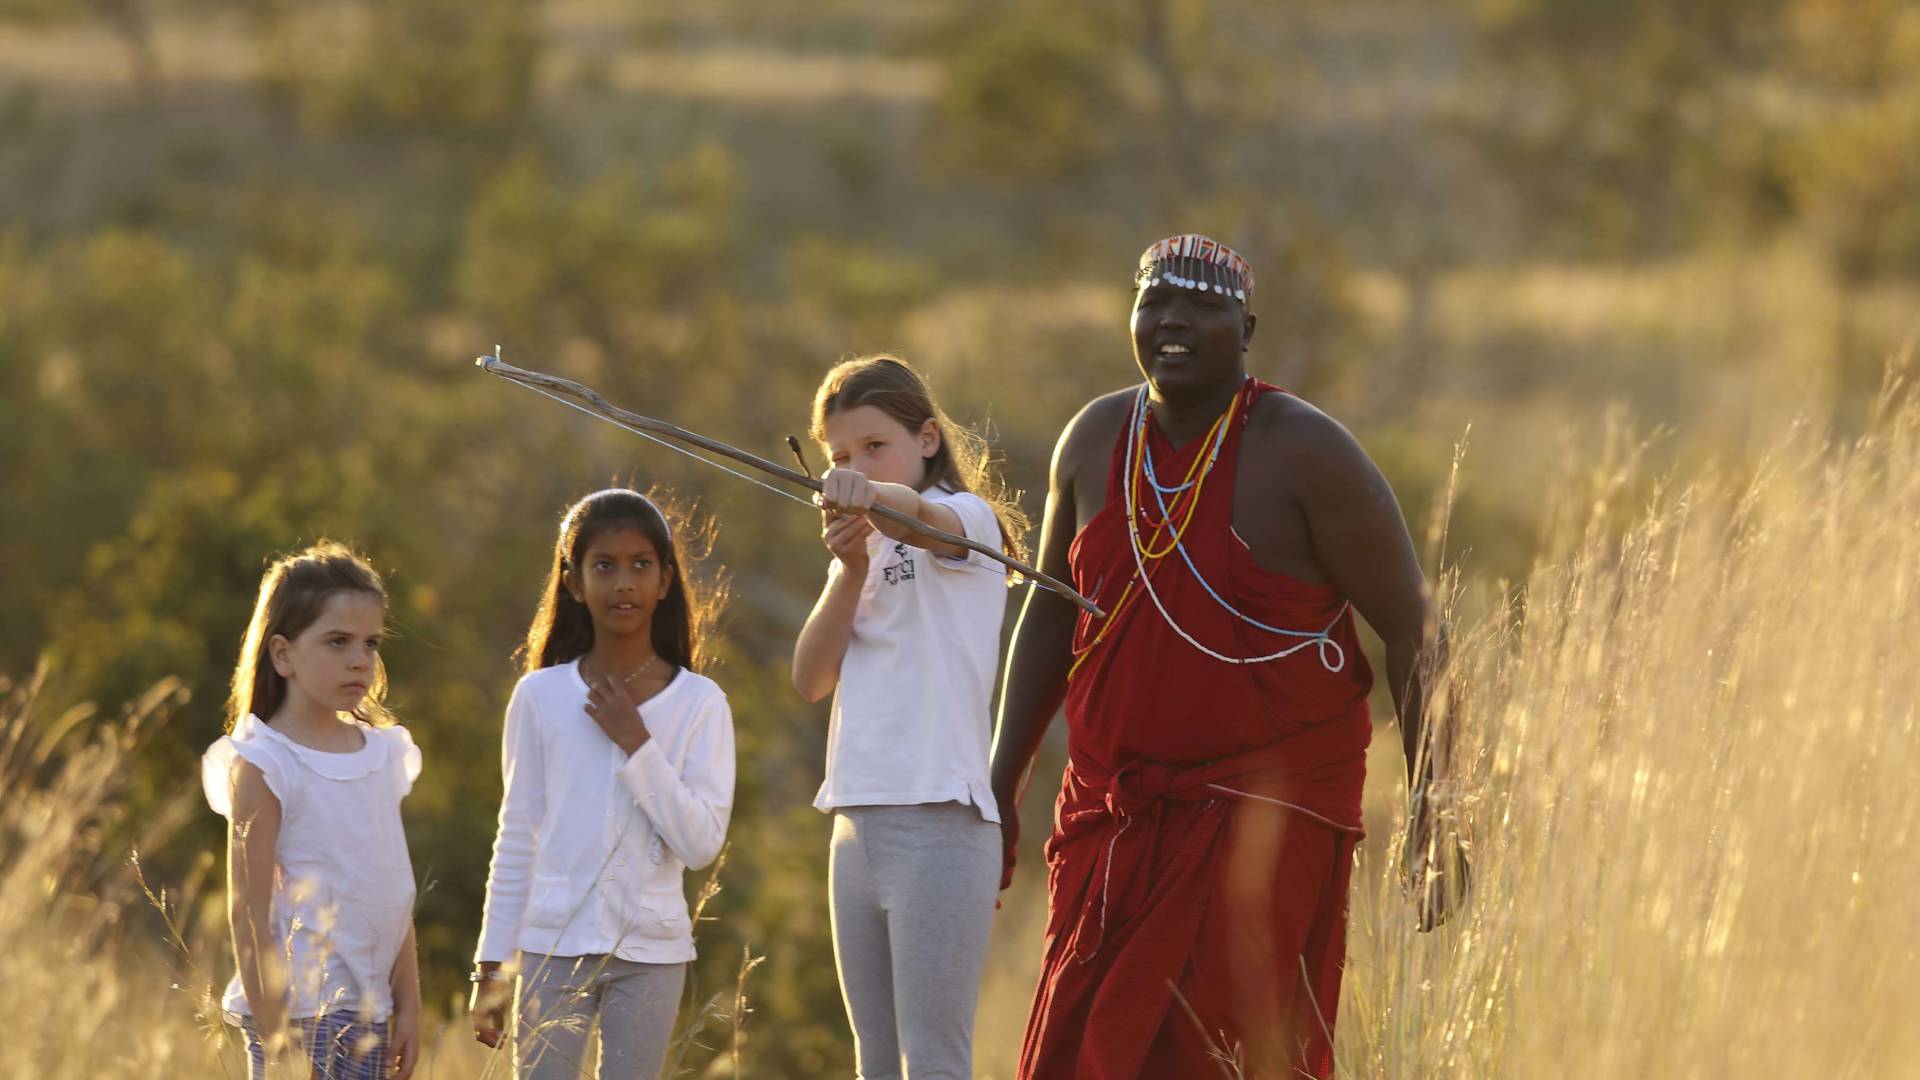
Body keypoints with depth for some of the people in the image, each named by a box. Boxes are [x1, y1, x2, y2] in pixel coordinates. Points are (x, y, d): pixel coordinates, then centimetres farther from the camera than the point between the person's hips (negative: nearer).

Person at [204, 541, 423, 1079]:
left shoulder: (384, 753, 11)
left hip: (368, 1013, 6)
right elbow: (249, 912, -11)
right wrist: (274, 1036, -14)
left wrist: (408, 1006, 10)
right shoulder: (263, 766, -9)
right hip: (300, 1010, -6)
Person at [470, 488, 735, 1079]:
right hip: (555, 943, 0)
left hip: (650, 950, 0)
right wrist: (492, 966, 5)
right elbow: (517, 840, 6)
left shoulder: (700, 704, -1)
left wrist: (637, 744, -14)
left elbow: (701, 842, -10)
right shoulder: (541, 697, 2)